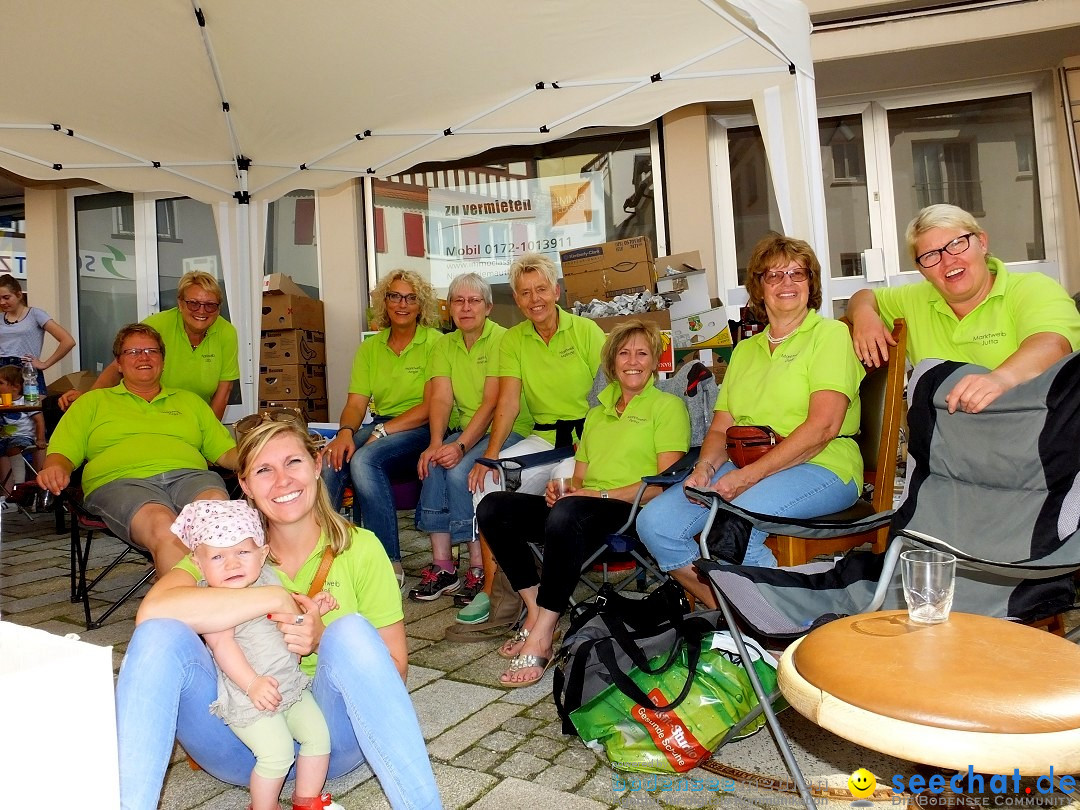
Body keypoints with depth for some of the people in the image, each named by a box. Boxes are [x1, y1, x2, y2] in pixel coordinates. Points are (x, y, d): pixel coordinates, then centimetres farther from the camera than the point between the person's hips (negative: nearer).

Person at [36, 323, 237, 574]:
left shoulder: (190, 401, 31)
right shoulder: (92, 402, 28)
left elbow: (225, 452, 24)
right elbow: (62, 453, 18)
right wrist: (55, 469, -8)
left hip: (188, 475, 1)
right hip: (121, 481, -1)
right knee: (162, 525, -39)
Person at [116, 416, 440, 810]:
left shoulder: (359, 548, -4)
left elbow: (394, 670, -4)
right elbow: (152, 609, -24)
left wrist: (324, 641, -22)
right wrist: (274, 598, -26)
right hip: (243, 731, 1)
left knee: (351, 631, -32)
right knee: (161, 634, -22)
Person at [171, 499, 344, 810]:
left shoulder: (268, 578, 5)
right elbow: (222, 645, -22)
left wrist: (312, 607, 2)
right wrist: (252, 683, -30)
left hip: (291, 684, 6)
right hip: (248, 697, -6)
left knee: (318, 734, 5)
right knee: (277, 752, -15)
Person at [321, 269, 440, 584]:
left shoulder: (435, 343, -2)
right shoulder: (370, 348, 13)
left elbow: (432, 406, -11)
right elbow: (356, 403, 6)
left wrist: (381, 432, -18)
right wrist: (345, 432, -17)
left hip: (422, 430, -4)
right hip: (380, 427, 5)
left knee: (364, 460, -32)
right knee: (330, 461, -26)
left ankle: (390, 564, -23)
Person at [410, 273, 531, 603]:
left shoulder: (501, 339, -9)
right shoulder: (444, 345, 9)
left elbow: (492, 402, -18)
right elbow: (441, 399, -4)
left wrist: (461, 445, -27)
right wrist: (436, 443, -20)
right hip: (466, 432, 5)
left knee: (458, 470, -28)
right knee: (434, 466, -23)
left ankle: (479, 565, -14)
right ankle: (442, 564, -15)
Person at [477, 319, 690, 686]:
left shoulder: (668, 406, 7)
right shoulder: (597, 413, 27)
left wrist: (602, 494, -14)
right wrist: (560, 490, -2)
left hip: (633, 511, -7)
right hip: (583, 509, 7)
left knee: (568, 512, -38)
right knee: (493, 507, -13)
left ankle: (540, 640, -31)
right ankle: (536, 611, -13)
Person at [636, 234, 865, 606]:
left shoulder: (830, 334, 2)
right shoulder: (744, 350, 22)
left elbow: (823, 426, -12)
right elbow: (720, 428, 15)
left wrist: (748, 476, -19)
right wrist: (704, 467, -8)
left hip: (820, 466, -6)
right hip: (745, 470, 6)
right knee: (654, 522, -14)